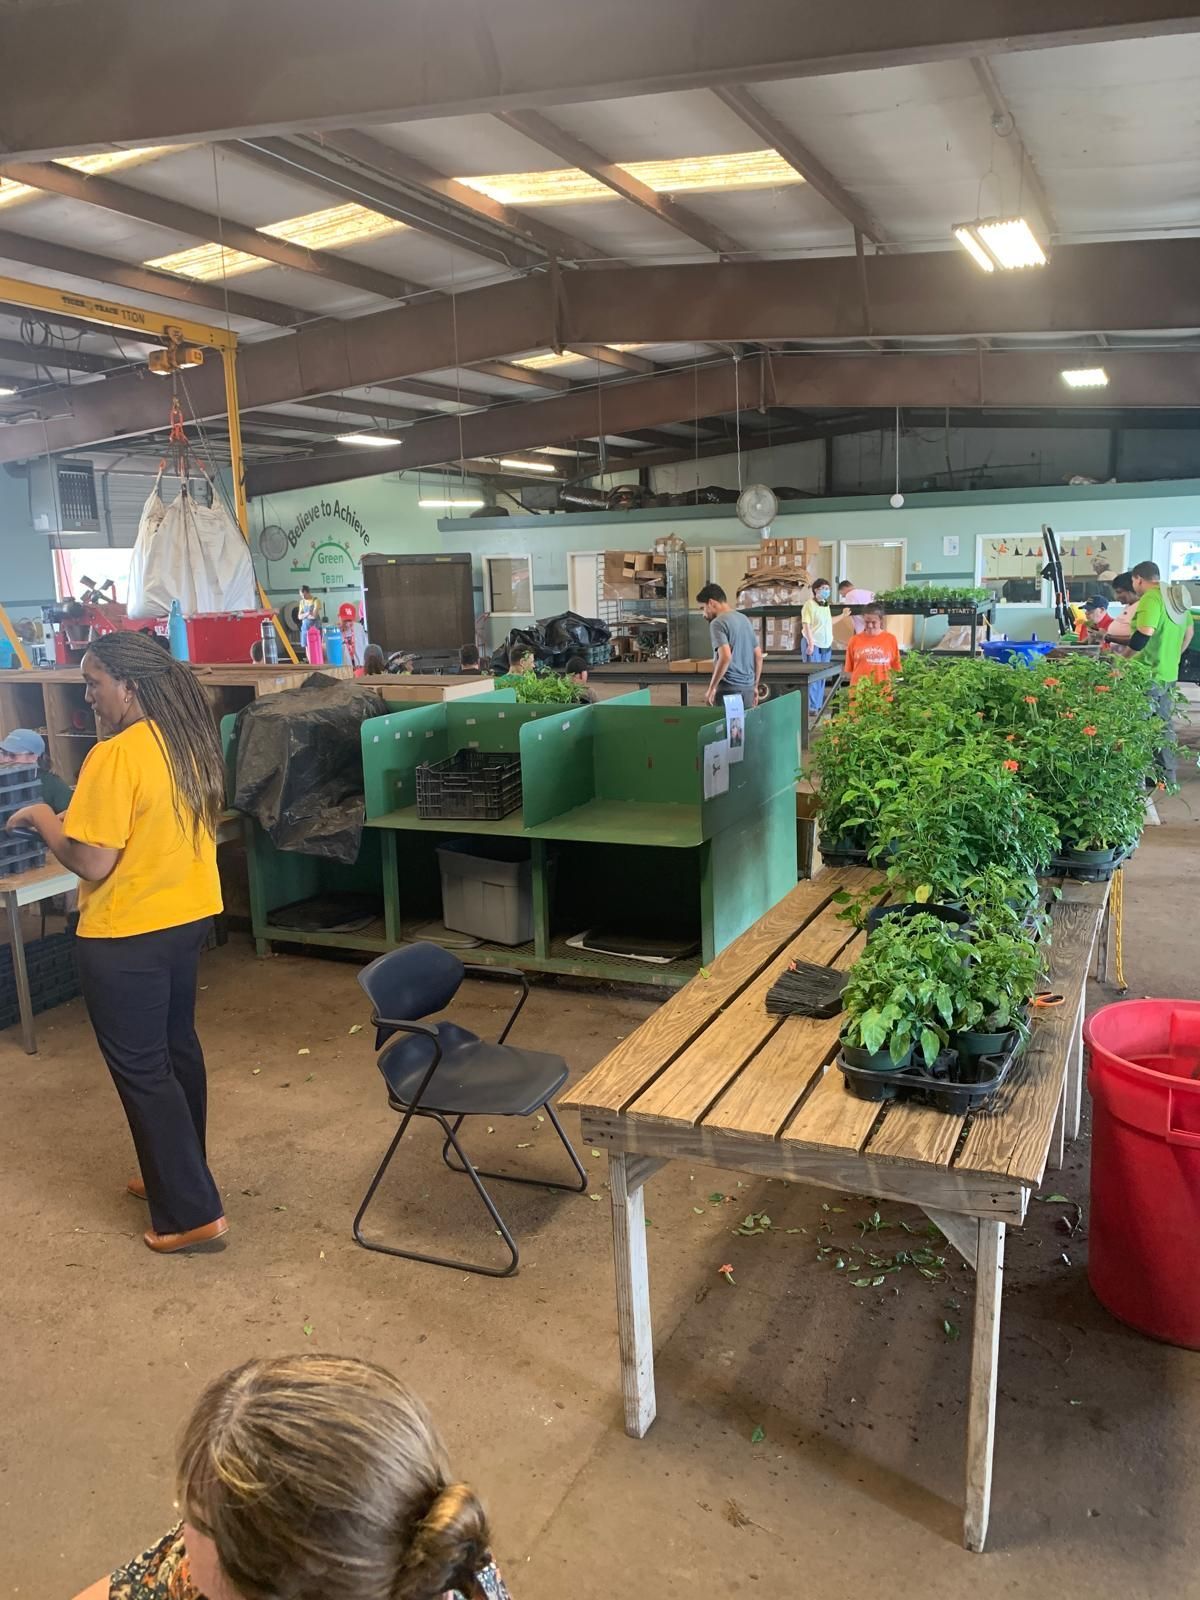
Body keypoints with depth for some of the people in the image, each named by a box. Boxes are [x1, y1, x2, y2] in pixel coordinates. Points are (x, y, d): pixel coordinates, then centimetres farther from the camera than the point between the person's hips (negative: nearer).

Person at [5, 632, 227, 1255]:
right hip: (188, 917, 9)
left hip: (126, 937, -8)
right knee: (176, 1049, 20)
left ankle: (192, 1214, 8)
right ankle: (179, 1174, 36)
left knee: (140, 1070, 3)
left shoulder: (115, 756, -23)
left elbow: (91, 862, -22)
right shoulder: (190, 742, 3)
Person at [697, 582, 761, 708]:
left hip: (729, 688, -8)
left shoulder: (718, 623, -10)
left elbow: (725, 657, -23)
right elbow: (758, 656, 17)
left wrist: (711, 687, -17)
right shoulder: (745, 619, 15)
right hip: (748, 687, 8)